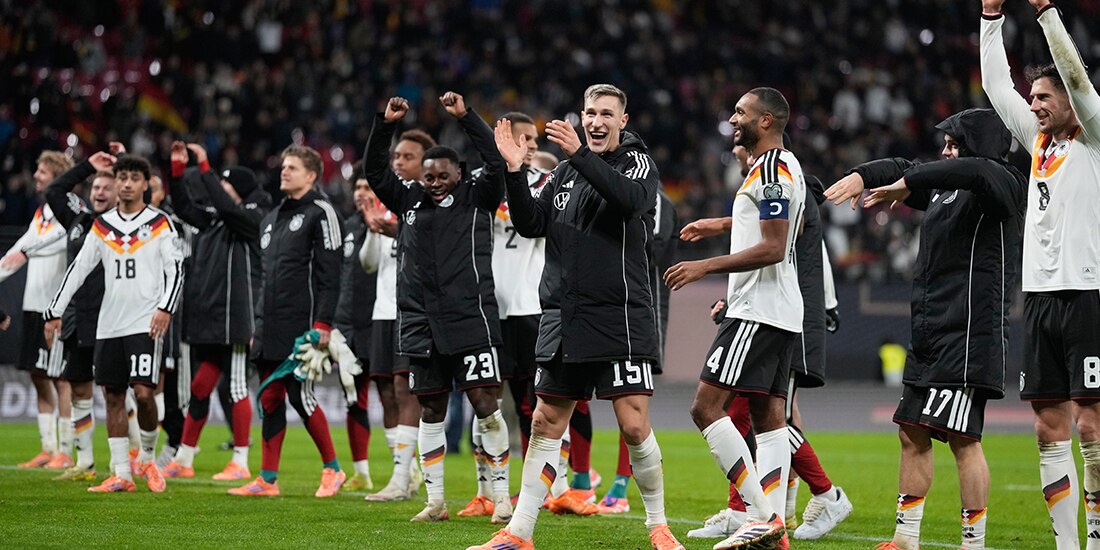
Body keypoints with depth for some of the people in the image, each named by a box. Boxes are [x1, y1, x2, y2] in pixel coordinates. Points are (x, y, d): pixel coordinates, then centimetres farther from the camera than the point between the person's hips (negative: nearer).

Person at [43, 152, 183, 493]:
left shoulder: (159, 224, 1)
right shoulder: (102, 226, 11)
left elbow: (176, 269, -3)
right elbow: (78, 269, 12)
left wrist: (166, 308, -18)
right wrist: (54, 312, 9)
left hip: (145, 323, -4)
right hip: (109, 324, 4)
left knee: (144, 392, -15)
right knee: (113, 395, 4)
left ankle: (147, 458, 7)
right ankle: (121, 475, 9)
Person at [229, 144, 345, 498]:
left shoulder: (320, 213, -6)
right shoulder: (272, 219, 20)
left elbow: (329, 273, -12)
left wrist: (323, 324, -18)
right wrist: (258, 325, 19)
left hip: (301, 329, -8)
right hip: (269, 330, 8)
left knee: (300, 396, -7)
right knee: (270, 399, 6)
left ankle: (332, 469, 9)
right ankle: (268, 479, 8)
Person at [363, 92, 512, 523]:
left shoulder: (476, 198, 4)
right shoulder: (411, 202, 15)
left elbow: (496, 163, -11)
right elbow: (375, 172, 15)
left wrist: (466, 117, -15)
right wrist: (385, 126, 3)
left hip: (470, 321, -5)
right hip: (420, 324, 5)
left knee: (485, 405, -7)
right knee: (431, 410, 8)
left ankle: (501, 496, 0)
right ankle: (435, 501, 13)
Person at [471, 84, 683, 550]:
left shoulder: (637, 162, 0)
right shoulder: (565, 173, 15)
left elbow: (629, 200, -21)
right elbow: (531, 224, 7)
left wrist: (580, 155, -29)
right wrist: (515, 171, -7)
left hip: (620, 316, -5)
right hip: (563, 318, 5)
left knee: (634, 424, -9)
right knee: (545, 424, 6)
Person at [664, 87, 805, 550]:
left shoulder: (772, 169, -14)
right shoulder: (784, 167, 19)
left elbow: (772, 249, -20)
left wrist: (706, 266, -17)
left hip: (758, 312, -11)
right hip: (780, 312, 11)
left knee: (706, 406, -12)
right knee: (768, 415, 7)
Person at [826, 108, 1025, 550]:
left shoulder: (1004, 185, -7)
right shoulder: (946, 190, 19)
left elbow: (973, 170, -27)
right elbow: (905, 169, 26)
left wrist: (904, 186, -23)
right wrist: (861, 176, 5)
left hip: (970, 334, -10)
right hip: (930, 334, 10)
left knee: (961, 437, -12)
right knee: (912, 433, 10)